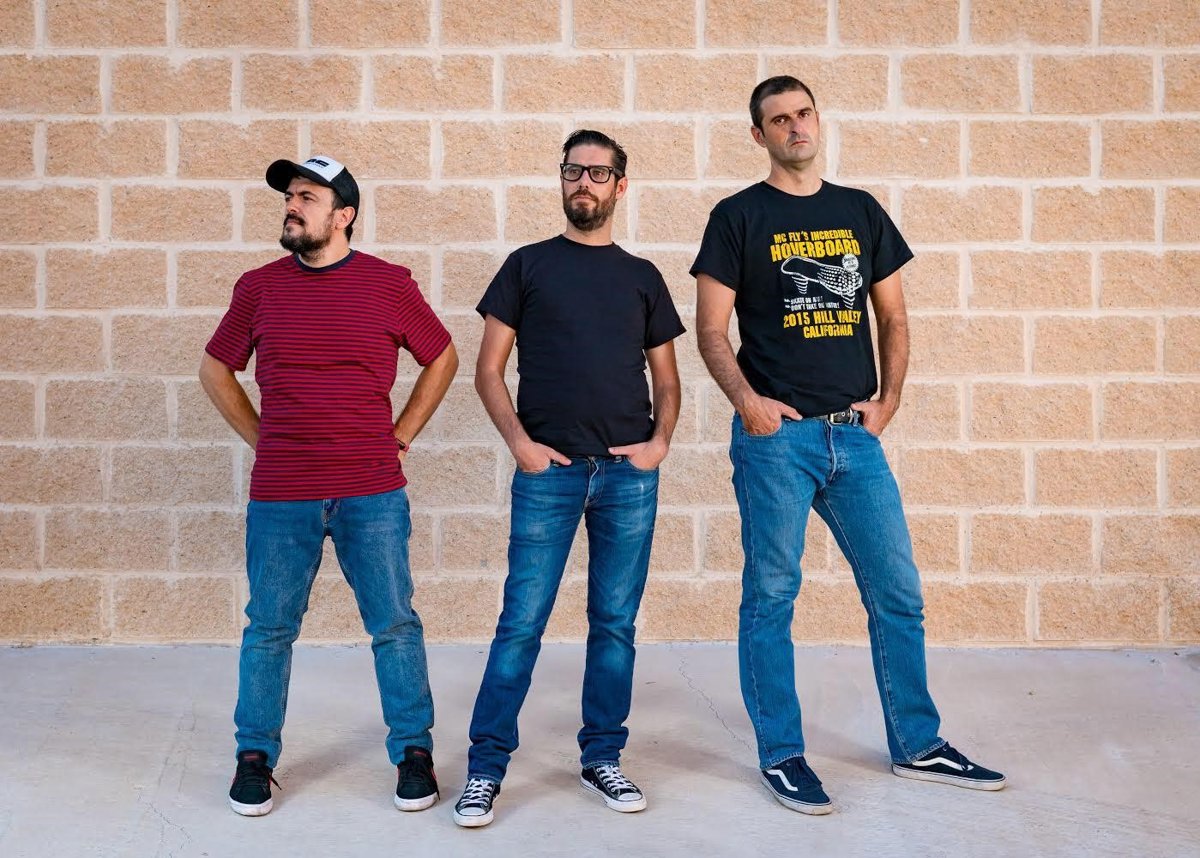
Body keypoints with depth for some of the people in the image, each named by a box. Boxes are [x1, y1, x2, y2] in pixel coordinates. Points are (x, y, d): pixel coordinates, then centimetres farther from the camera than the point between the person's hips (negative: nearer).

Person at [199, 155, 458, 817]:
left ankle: (413, 751, 21)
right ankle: (255, 755, 25)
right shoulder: (259, 288, 4)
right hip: (280, 495, 1)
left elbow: (442, 359, 12)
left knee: (394, 625, 5)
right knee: (270, 629, 9)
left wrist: (402, 436, 6)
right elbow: (215, 370, 16)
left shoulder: (389, 284, 0)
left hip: (372, 494, -1)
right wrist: (260, 438, 8)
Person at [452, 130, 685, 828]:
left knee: (616, 623, 8)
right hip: (549, 470, -2)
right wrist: (519, 441, -8)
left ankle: (603, 758, 21)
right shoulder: (528, 265, 8)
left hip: (629, 473, 2)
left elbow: (666, 377, 16)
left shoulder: (642, 275, 13)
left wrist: (661, 440, -1)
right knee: (521, 624, -3)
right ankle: (487, 767, 8)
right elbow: (489, 368, 5)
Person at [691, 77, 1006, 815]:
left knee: (899, 593, 9)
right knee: (771, 597, 3)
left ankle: (918, 746, 24)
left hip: (854, 434, 4)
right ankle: (782, 755, 16)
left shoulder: (861, 211, 12)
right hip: (776, 435, -4)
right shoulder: (738, 216, 0)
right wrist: (746, 399, -18)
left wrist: (888, 398, 2)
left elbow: (892, 316, 15)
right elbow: (711, 328, -3)